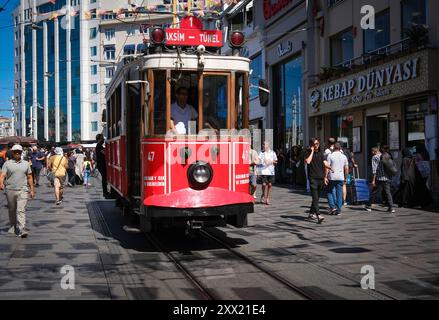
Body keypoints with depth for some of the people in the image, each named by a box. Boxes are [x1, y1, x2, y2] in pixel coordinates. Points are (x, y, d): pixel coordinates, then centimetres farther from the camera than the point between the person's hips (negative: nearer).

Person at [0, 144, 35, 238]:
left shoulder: (26, 163, 11)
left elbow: (29, 177, 16)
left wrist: (32, 190, 13)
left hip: (23, 190, 0)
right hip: (10, 190, 1)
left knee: (21, 210, -11)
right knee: (12, 210, 12)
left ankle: (22, 230, -18)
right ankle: (13, 226, 32)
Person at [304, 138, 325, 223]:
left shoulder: (321, 153, 17)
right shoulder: (308, 152, 1)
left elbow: (325, 164, 19)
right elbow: (308, 161, -17)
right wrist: (312, 151, -11)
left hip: (321, 178, 6)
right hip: (313, 178, -6)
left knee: (317, 198, 13)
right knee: (315, 198, -14)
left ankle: (311, 213, 26)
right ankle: (318, 216, -23)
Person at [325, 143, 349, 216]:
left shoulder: (330, 156, -5)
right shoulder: (344, 157, 6)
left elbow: (327, 167, -9)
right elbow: (346, 169, 8)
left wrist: (325, 177, -6)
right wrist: (345, 178, 16)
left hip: (332, 177, -3)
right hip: (340, 178, 3)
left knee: (330, 192, 11)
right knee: (339, 194, 6)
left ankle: (332, 206, -1)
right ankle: (338, 210, 6)